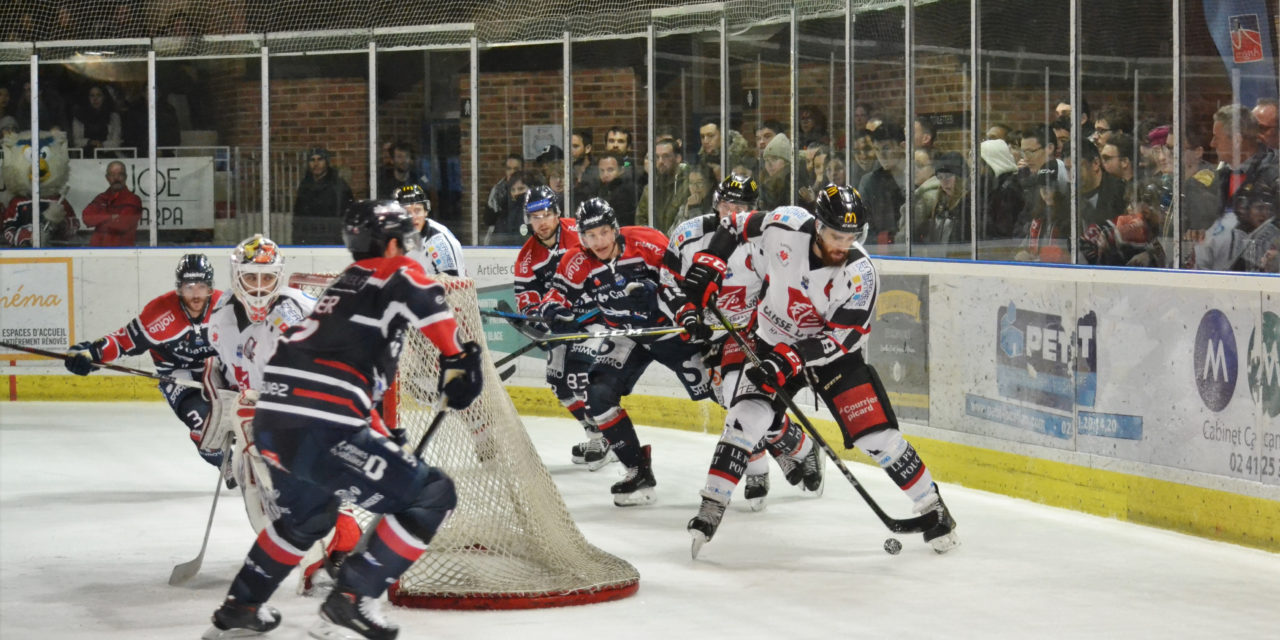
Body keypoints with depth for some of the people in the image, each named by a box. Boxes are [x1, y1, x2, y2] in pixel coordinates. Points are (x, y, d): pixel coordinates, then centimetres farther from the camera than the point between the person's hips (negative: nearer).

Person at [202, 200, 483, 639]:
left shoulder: (345, 285, 29)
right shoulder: (394, 273, 4)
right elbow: (427, 302, -19)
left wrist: (382, 443, 38)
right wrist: (460, 358, -5)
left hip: (271, 421, 9)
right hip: (320, 432, -9)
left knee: (308, 516, 37)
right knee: (431, 497, -1)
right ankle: (352, 599, -2)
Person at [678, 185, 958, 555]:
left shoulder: (859, 274, -26)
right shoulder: (785, 226, -22)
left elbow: (841, 339, -26)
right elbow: (738, 228, -1)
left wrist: (790, 360, -35)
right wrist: (709, 263, -10)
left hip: (832, 355, -2)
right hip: (773, 344, 2)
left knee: (877, 436, -7)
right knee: (746, 419, -18)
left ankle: (932, 507, 10)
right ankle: (711, 508, -8)